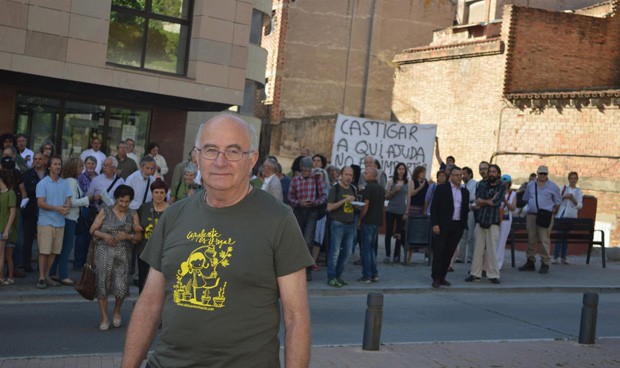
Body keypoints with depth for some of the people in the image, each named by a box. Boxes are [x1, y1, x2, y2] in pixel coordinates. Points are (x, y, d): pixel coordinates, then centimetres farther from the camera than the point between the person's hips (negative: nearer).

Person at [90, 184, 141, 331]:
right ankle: (104, 318, 12)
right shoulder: (105, 211, 5)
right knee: (103, 284, -1)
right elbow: (93, 230, 6)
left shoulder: (132, 214, 9)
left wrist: (128, 236, -10)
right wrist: (104, 235, -11)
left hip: (123, 254, 1)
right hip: (104, 253, -1)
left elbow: (139, 236, 8)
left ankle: (117, 311, 24)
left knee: (121, 286, -6)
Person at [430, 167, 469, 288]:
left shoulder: (465, 192, 13)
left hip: (457, 227, 4)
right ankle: (436, 278, 4)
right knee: (439, 252, -2)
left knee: (449, 253, 5)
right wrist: (435, 224, -13)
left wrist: (464, 226, 8)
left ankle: (442, 277, 13)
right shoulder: (441, 188, -1)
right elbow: (434, 207, -5)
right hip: (442, 226, -4)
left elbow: (465, 209, 16)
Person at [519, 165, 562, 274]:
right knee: (531, 239, 8)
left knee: (545, 240, -7)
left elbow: (558, 202, 9)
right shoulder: (530, 185, 12)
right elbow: (526, 199, 24)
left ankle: (545, 264, -2)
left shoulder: (553, 186, 3)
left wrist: (552, 211, 3)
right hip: (531, 215, 4)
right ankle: (530, 262, 16)